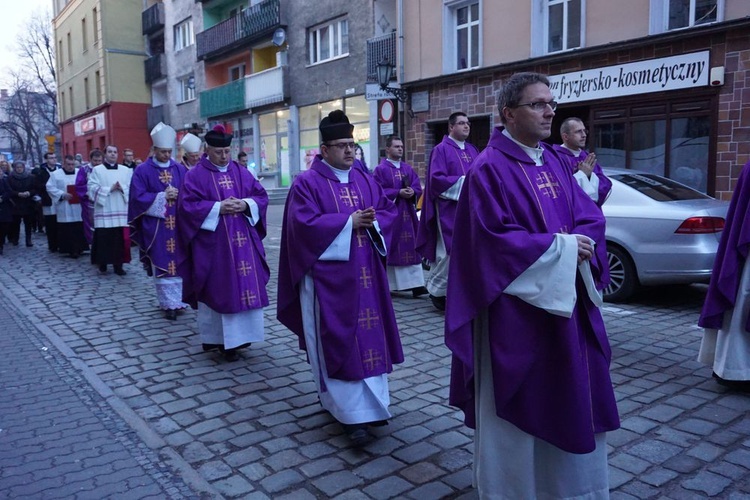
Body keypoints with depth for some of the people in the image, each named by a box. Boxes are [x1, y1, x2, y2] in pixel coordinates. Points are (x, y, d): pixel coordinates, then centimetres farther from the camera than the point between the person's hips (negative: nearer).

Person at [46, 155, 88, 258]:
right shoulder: (55, 174, 2)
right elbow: (50, 188, -4)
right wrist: (62, 194, -16)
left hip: (78, 209, 2)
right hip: (64, 210, -2)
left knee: (79, 230, 2)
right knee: (66, 230, 0)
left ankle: (79, 248, 11)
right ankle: (68, 249, 7)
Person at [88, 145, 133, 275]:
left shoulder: (126, 170, 10)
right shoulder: (97, 170, 4)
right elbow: (92, 188, -6)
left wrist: (122, 188, -15)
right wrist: (110, 189, -14)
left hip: (121, 211, 2)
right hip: (104, 211, -2)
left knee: (120, 239, 0)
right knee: (104, 238, -1)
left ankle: (118, 264, 7)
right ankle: (103, 263, 11)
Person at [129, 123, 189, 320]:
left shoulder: (180, 169, 8)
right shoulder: (142, 170, -1)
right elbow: (138, 197, -7)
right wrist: (162, 196, -14)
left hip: (178, 223, 3)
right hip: (155, 225, -3)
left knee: (179, 262, 5)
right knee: (162, 264, 0)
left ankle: (178, 300, 15)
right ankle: (169, 303, 7)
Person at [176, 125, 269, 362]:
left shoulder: (241, 172, 11)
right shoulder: (195, 175, -1)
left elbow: (261, 195, 8)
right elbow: (187, 205, -10)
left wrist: (246, 204, -12)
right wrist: (218, 208, -19)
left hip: (243, 242, 4)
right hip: (212, 244, -4)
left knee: (245, 287, 4)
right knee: (216, 289, 0)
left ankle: (237, 335, 17)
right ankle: (215, 337, 11)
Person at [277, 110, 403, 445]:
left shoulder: (365, 181, 13)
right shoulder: (307, 183, -4)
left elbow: (389, 211, 10)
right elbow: (305, 224, -16)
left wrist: (373, 222, -12)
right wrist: (350, 221, -17)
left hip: (365, 273, 6)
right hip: (328, 274, -6)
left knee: (368, 336, 9)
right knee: (338, 339, -3)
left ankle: (368, 403, 23)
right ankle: (352, 414, 1)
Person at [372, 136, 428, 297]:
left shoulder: (408, 168, 13)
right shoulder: (380, 169, -3)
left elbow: (418, 187, 10)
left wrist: (412, 192, -12)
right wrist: (398, 193, -18)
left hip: (408, 213, 5)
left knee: (411, 248, 2)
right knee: (391, 250, 1)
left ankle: (415, 284, 2)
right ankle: (389, 284, 12)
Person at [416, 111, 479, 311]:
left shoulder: (472, 150, 16)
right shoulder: (441, 150, -5)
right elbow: (436, 179, -14)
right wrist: (464, 182, -18)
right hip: (449, 209, -7)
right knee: (449, 252, -7)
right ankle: (437, 290, 10)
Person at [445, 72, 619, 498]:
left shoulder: (554, 162, 10)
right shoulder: (490, 169, -13)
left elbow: (590, 216, 8)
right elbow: (495, 240, -20)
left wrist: (578, 244, -14)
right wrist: (561, 248, -17)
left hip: (566, 301, 8)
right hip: (517, 307, -7)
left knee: (570, 395, 16)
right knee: (518, 401, 6)